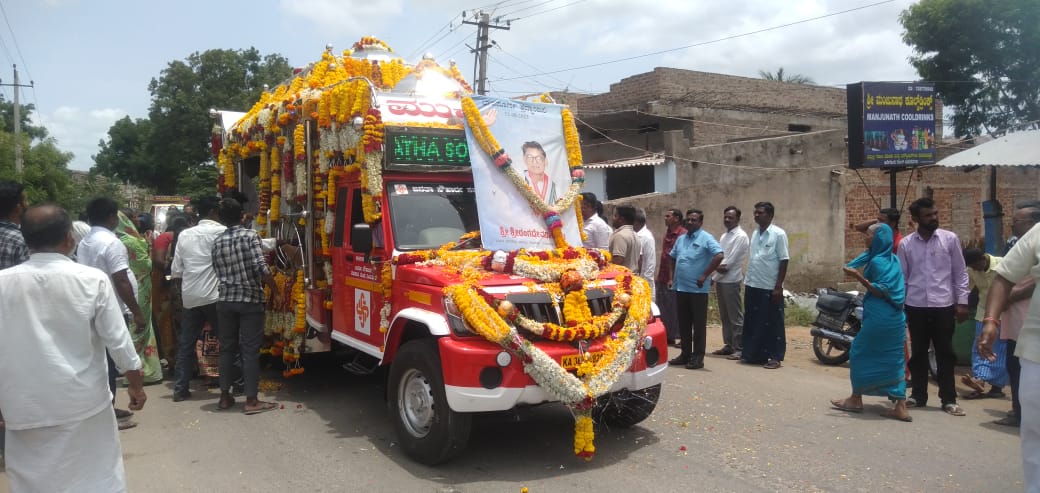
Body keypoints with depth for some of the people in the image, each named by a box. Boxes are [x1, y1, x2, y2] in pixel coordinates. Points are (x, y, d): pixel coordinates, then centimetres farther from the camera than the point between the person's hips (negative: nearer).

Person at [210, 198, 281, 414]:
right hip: (250, 300, -5)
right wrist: (276, 292, -8)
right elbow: (261, 268, -16)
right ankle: (251, 400, 2)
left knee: (227, 348, 14)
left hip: (225, 300, 5)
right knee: (250, 350, -1)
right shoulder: (250, 235, -7)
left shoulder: (217, 242, 8)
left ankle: (225, 396, 20)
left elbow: (217, 273, 8)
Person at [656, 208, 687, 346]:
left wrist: (673, 278, -17)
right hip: (662, 278, 8)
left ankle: (677, 336, 7)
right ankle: (666, 335, 20)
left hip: (674, 279, -8)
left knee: (674, 308, -1)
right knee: (663, 308, 11)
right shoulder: (667, 234, 16)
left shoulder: (683, 234, -11)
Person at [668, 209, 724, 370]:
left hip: (698, 289, -7)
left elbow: (719, 256, -19)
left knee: (699, 324, 1)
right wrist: (673, 277, 17)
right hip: (680, 287, 7)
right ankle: (685, 353, 22)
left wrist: (705, 276, -20)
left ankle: (698, 357, 6)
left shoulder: (706, 238, -7)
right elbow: (672, 258, 25)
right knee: (683, 323, 12)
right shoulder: (680, 239, 14)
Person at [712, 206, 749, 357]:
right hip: (720, 280, 8)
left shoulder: (740, 236, -9)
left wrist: (714, 277, -9)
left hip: (731, 281, -8)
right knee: (724, 316, 12)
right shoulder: (723, 236, 17)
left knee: (735, 316, -4)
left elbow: (731, 260, -14)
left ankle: (738, 348, 1)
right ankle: (728, 345, 20)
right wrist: (717, 268, -6)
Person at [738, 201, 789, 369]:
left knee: (773, 323, 1)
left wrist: (778, 287, -14)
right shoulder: (755, 233, 11)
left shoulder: (778, 234, -9)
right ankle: (749, 353, 21)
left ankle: (775, 357, 8)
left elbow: (784, 261, -10)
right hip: (752, 286, 7)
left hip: (770, 287, -7)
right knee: (751, 322, 12)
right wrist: (747, 280, 13)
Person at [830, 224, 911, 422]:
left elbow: (881, 291, -19)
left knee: (859, 353, 5)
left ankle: (856, 399, 13)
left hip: (879, 318, -9)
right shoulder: (893, 259, 14)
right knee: (894, 360, 8)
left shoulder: (877, 261, -13)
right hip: (895, 318, 9)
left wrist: (858, 277, -23)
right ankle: (901, 407, 6)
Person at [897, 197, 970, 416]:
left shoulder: (950, 239, 0)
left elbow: (960, 273, 3)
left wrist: (962, 301, -2)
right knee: (918, 353, 9)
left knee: (945, 353, 5)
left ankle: (949, 399, 14)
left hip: (943, 305, -1)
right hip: (916, 306, 1)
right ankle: (918, 395, 21)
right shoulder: (906, 244, 2)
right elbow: (902, 276, 6)